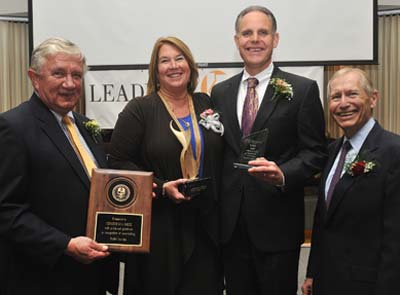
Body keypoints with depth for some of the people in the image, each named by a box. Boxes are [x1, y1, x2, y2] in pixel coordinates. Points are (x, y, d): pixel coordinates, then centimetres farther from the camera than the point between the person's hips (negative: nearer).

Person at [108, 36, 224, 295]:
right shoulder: (139, 109, -4)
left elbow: (219, 156, 16)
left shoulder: (206, 105, 8)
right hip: (159, 224, -3)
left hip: (206, 223, 4)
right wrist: (162, 187, -17)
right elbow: (118, 162, -7)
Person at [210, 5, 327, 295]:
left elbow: (315, 152, -5)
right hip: (230, 223, 4)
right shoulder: (220, 92, 10)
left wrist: (282, 174, -24)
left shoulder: (303, 90, -3)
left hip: (277, 223, -3)